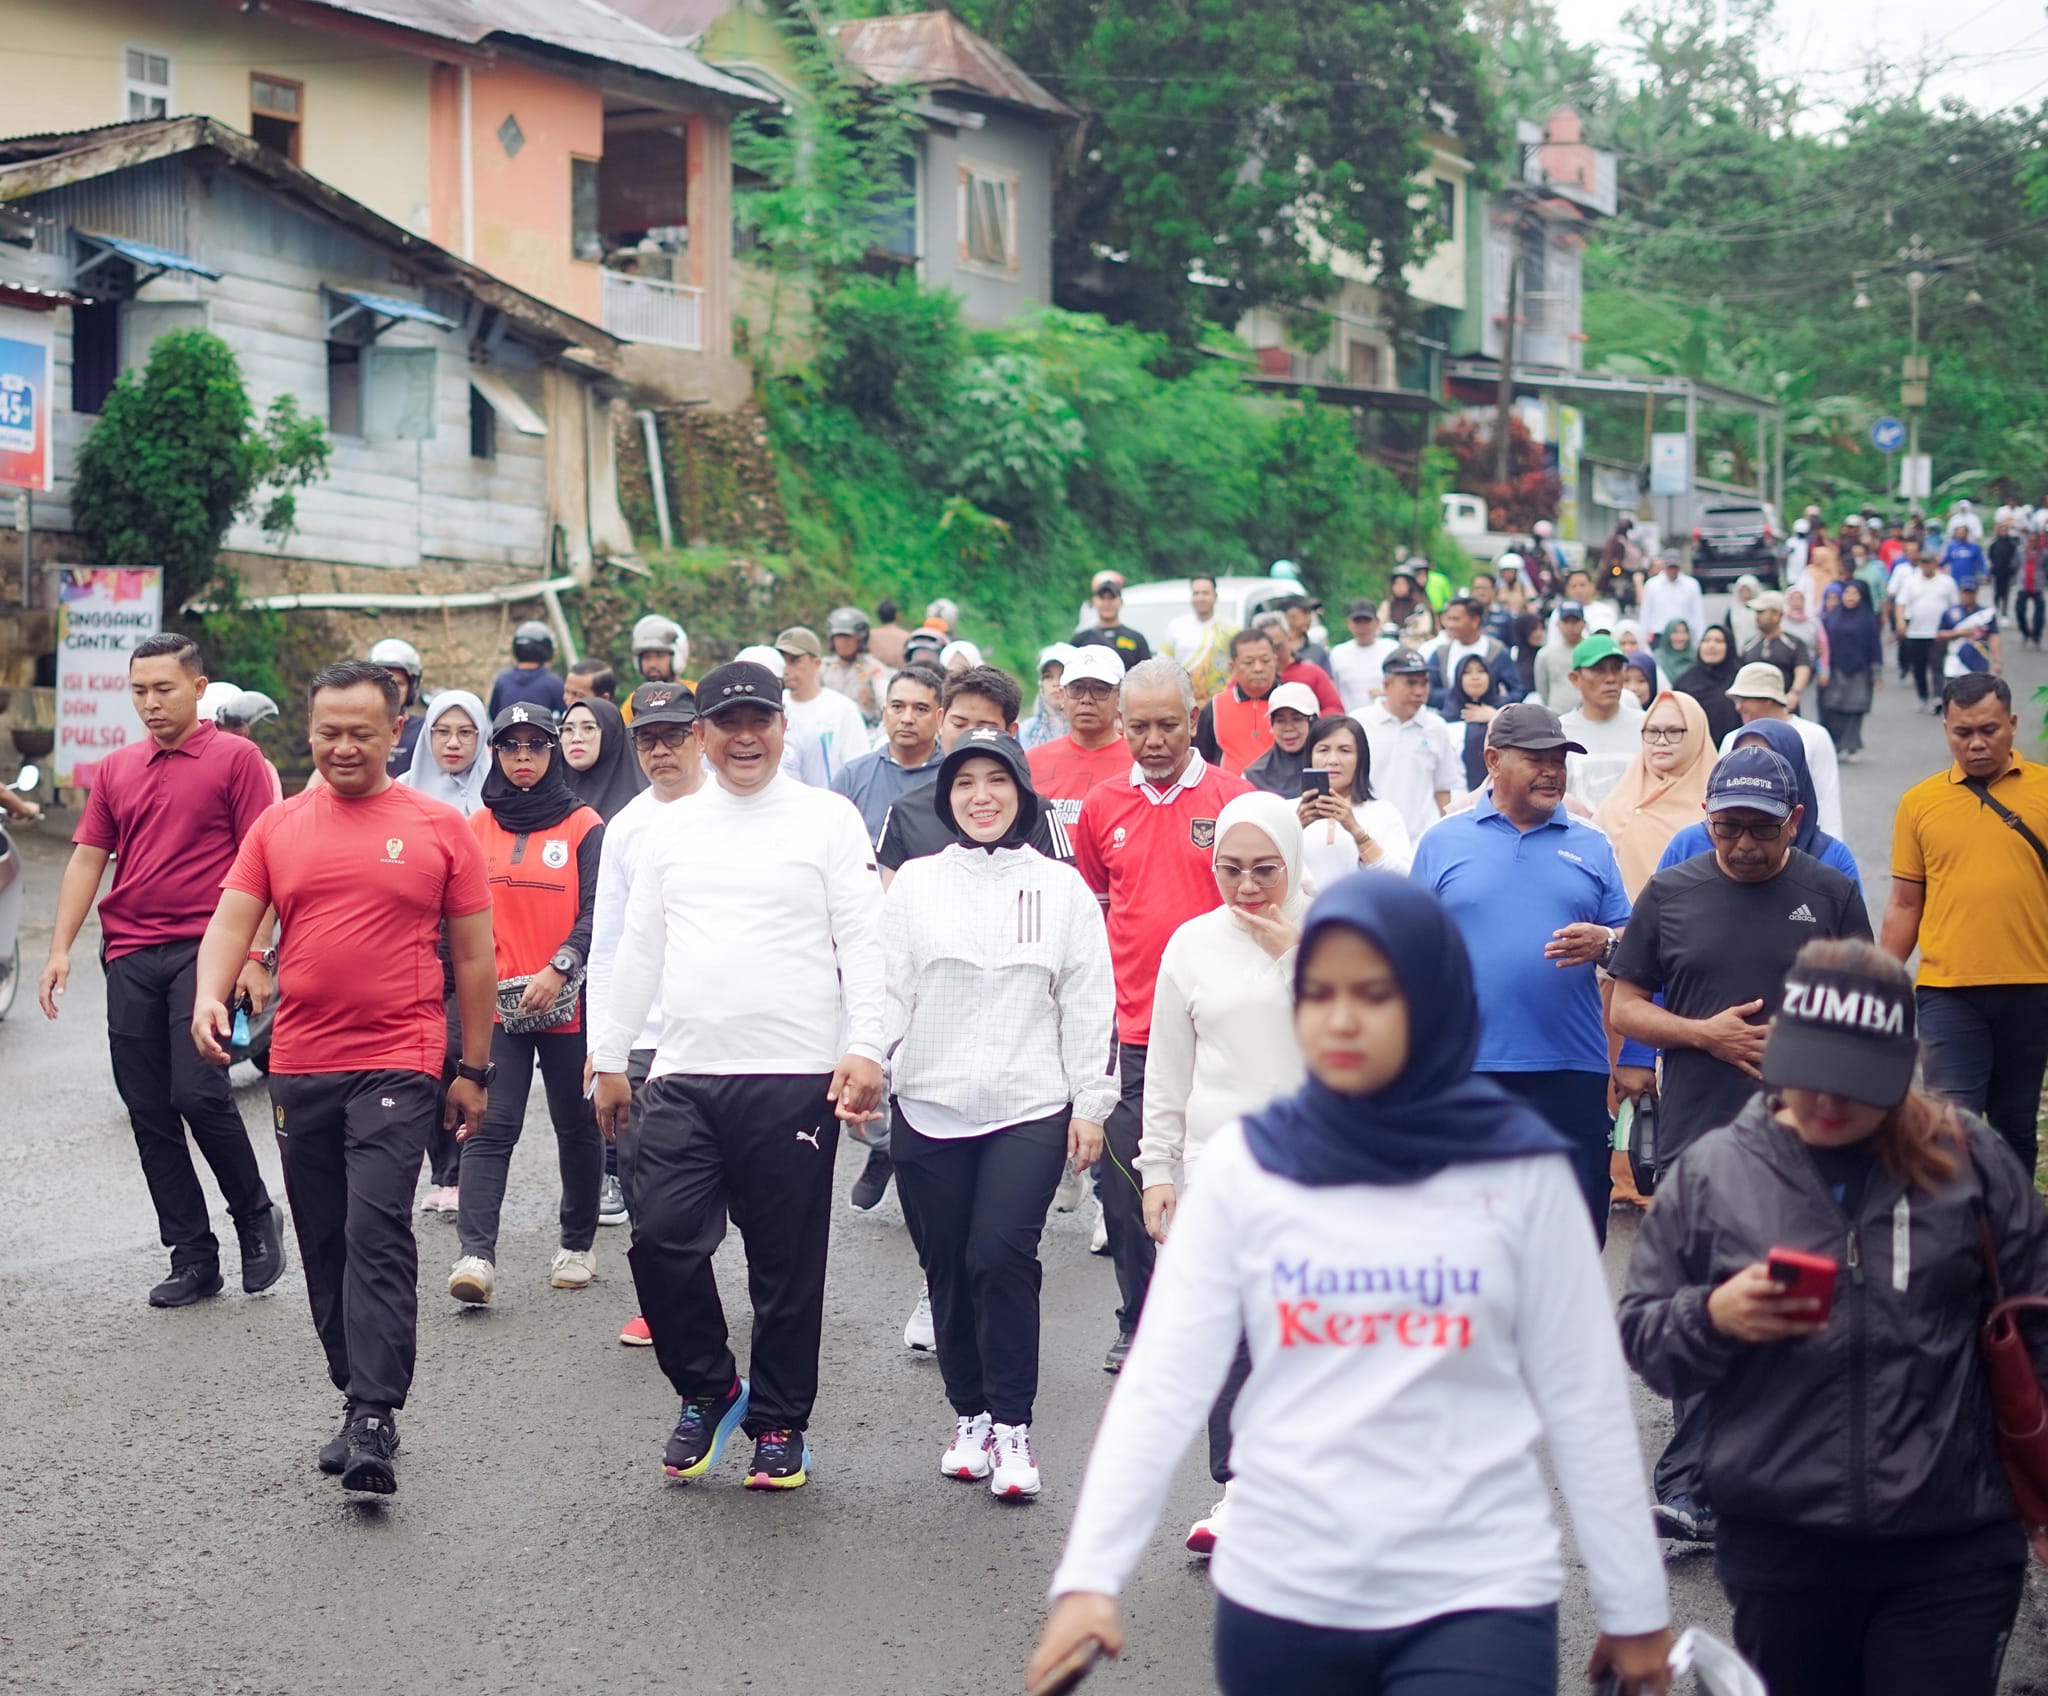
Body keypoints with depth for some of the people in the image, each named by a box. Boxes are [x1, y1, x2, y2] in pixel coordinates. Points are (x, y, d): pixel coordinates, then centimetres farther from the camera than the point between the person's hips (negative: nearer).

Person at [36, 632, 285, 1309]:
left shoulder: (235, 759, 0)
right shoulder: (115, 770, 15)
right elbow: (87, 860, 14)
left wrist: (255, 956, -10)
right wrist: (60, 949, 5)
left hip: (204, 950, -5)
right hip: (130, 959, 5)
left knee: (199, 1094, -15)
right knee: (149, 1112, 4)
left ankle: (256, 1219, 8)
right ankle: (193, 1258, 11)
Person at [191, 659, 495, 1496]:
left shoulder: (439, 828, 2)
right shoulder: (278, 828, 9)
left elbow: (473, 956, 6)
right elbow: (231, 923, 5)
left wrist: (473, 1069, 6)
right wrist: (210, 995, -16)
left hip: (398, 1065, -4)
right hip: (299, 1066, 4)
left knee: (378, 1235, -16)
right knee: (324, 1245, 10)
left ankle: (374, 1419, -19)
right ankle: (360, 1402, 22)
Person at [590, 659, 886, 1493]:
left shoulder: (828, 818, 2)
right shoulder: (673, 827, 14)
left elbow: (864, 941, -4)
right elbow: (638, 947, 18)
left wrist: (865, 1047, -16)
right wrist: (610, 1056, 16)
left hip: (793, 1078, -3)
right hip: (682, 1078, 3)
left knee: (787, 1265, 3)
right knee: (662, 1239, -7)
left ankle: (780, 1426, 17)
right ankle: (708, 1389, 15)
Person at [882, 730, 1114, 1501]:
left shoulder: (1061, 888, 7)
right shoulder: (915, 884, 8)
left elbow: (1088, 1003, 7)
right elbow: (888, 991, 5)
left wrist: (1090, 1104, 3)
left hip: (1031, 1109, -2)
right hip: (930, 1110, 2)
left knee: (1002, 1257, -15)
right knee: (948, 1270, 6)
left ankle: (1012, 1426, -6)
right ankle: (970, 1415, 21)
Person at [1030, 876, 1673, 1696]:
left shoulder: (1520, 1170, -2)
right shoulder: (1245, 1166, 0)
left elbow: (1584, 1399, 2)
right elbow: (1164, 1382, -5)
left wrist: (1633, 1605, 5)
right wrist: (1089, 1575, -15)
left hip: (1478, 1598, -1)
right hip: (1280, 1597, 2)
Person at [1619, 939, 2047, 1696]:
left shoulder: (1965, 1158, 2)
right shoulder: (1712, 1171, 2)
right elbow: (1640, 1334, 5)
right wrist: (1711, 1317, -15)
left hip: (1952, 1549, -1)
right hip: (1779, 1546, 1)